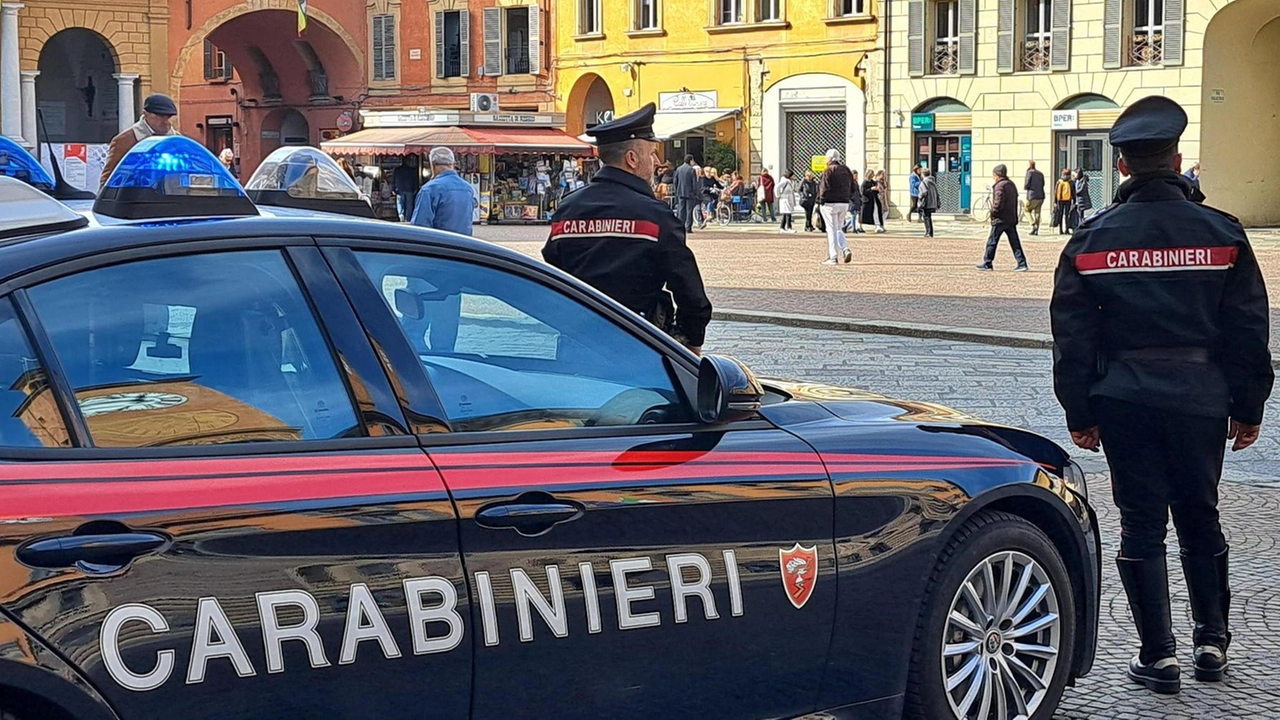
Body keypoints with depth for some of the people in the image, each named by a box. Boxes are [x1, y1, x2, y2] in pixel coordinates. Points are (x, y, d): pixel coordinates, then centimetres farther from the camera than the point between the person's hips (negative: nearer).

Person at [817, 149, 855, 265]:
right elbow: (854, 188, 13)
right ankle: (846, 249, -2)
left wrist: (821, 200, -5)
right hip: (844, 204, 6)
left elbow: (824, 188, -16)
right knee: (839, 229, 19)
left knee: (832, 230, -1)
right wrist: (847, 197, 17)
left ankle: (833, 258, 0)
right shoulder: (846, 171, 11)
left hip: (831, 204, -6)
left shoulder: (828, 171, -11)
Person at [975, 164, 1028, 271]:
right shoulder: (1011, 184, 13)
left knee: (992, 241, 3)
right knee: (1015, 242, 7)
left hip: (1000, 219, -8)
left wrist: (993, 211, -6)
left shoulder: (999, 186, -14)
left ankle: (987, 263, 10)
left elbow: (998, 203, -22)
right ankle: (1022, 263, 1)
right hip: (1012, 219, 8)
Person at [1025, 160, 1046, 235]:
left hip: (1032, 196, -6)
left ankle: (1033, 225, -8)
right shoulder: (1041, 174, 14)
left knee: (1027, 211, 9)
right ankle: (1036, 230, 5)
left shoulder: (1030, 172, -6)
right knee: (1037, 213, 8)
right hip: (1041, 196, 6)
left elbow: (1026, 185, -12)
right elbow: (1042, 184, 19)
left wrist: (1024, 187, 10)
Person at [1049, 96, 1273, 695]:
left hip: (1124, 399, -1)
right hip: (1200, 397, 1)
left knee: (1141, 525, 5)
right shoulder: (1221, 234, -2)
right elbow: (1248, 331, 1)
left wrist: (1079, 413, 7)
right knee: (1200, 517, 17)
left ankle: (1159, 656, 6)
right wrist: (1248, 409, 10)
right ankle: (1212, 640, 24)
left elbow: (1072, 336, 0)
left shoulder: (1092, 239, -2)